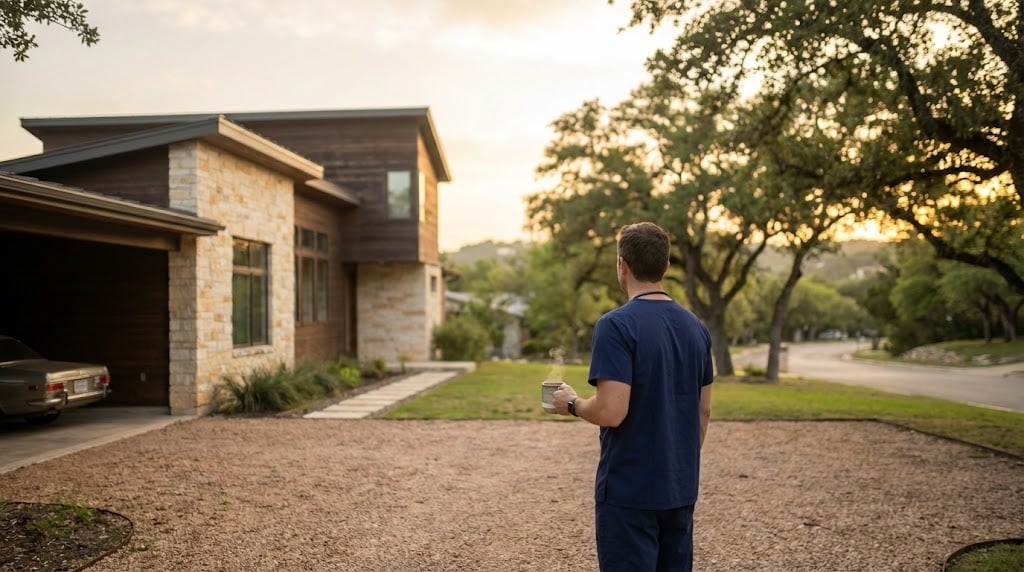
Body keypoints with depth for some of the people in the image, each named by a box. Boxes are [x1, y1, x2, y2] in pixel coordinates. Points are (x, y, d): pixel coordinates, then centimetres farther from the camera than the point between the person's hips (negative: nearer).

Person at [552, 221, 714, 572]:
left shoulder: (616, 325, -17)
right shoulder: (695, 327, 6)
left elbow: (611, 412, -24)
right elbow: (704, 411, 11)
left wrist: (572, 404, -4)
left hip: (629, 490, -7)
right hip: (680, 488, 7)